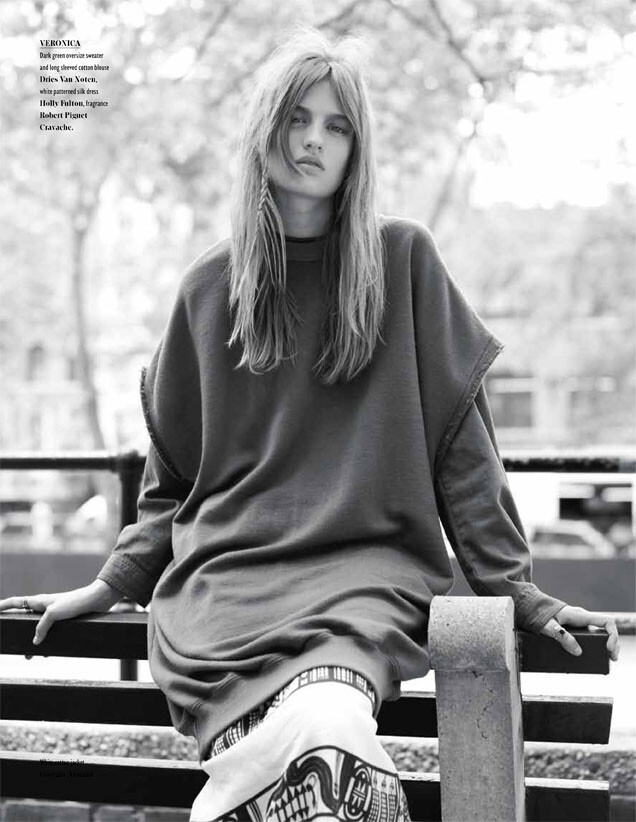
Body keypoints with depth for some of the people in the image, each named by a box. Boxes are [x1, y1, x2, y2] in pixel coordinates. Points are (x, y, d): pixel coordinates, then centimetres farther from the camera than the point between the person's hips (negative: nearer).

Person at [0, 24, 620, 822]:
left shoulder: (403, 261, 8)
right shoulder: (209, 288, 14)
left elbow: (460, 442, 7)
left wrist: (515, 588, 4)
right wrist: (112, 584, 11)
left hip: (367, 571, -1)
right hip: (223, 576, 1)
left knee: (326, 724, -35)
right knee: (320, 748, -31)